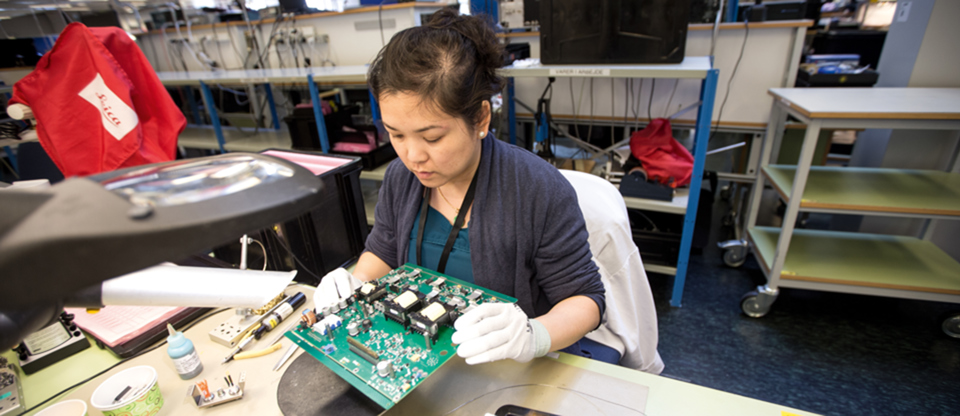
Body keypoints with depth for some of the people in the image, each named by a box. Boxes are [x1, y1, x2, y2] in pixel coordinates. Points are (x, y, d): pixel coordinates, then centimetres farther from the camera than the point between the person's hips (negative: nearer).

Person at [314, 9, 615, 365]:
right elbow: (383, 252, 12)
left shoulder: (541, 190, -23)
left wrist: (536, 336, -35)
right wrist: (356, 283, -9)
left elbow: (585, 298, -15)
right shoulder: (400, 177, -5)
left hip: (522, 363, 0)